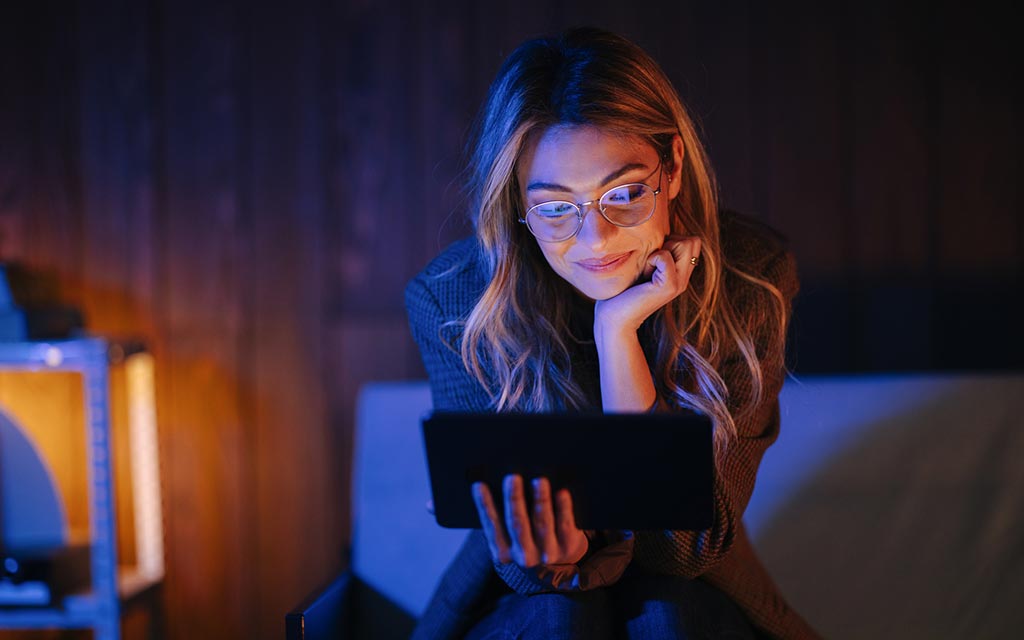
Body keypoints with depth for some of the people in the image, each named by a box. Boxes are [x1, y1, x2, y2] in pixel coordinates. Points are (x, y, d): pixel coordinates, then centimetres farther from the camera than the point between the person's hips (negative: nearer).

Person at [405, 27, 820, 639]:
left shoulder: (751, 275, -18)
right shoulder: (449, 302, -18)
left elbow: (687, 543, -21)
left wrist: (617, 331, -30)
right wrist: (555, 551, -39)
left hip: (688, 583, 1)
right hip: (538, 587, -1)